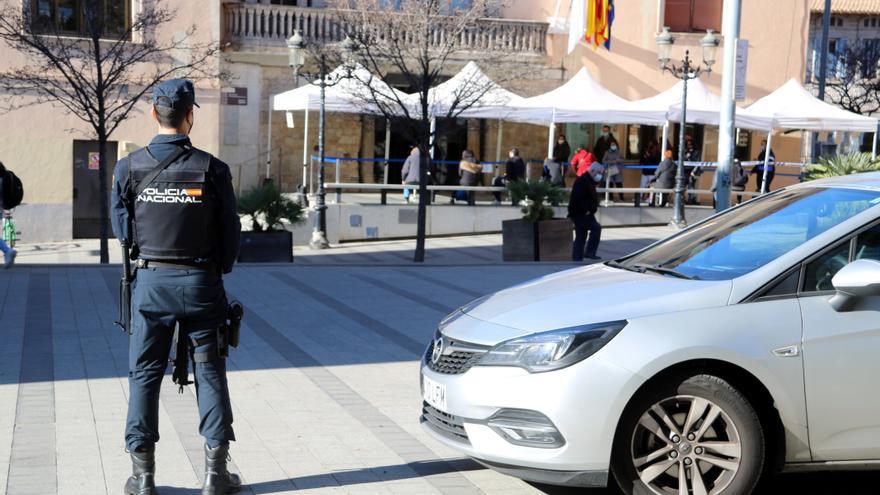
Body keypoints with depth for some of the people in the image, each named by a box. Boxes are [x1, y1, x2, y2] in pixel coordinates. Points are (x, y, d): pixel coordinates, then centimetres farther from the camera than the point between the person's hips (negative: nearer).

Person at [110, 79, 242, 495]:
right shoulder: (212, 169, -8)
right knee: (209, 372, 8)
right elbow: (230, 231, -2)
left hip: (151, 281, 1)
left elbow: (122, 230, 2)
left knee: (144, 374, 9)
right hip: (200, 281, -1)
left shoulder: (129, 168, -4)